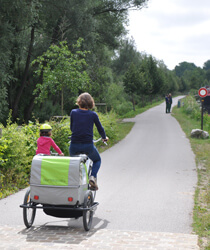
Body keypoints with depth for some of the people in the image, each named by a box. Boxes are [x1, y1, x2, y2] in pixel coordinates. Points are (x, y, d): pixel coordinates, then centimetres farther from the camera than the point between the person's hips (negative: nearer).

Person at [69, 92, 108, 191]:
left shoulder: (73, 112, 4)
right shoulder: (93, 114, 1)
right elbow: (100, 129, 12)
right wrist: (104, 137, 32)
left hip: (74, 145, 1)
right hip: (88, 146, -1)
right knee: (97, 160, 25)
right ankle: (93, 176, 1)